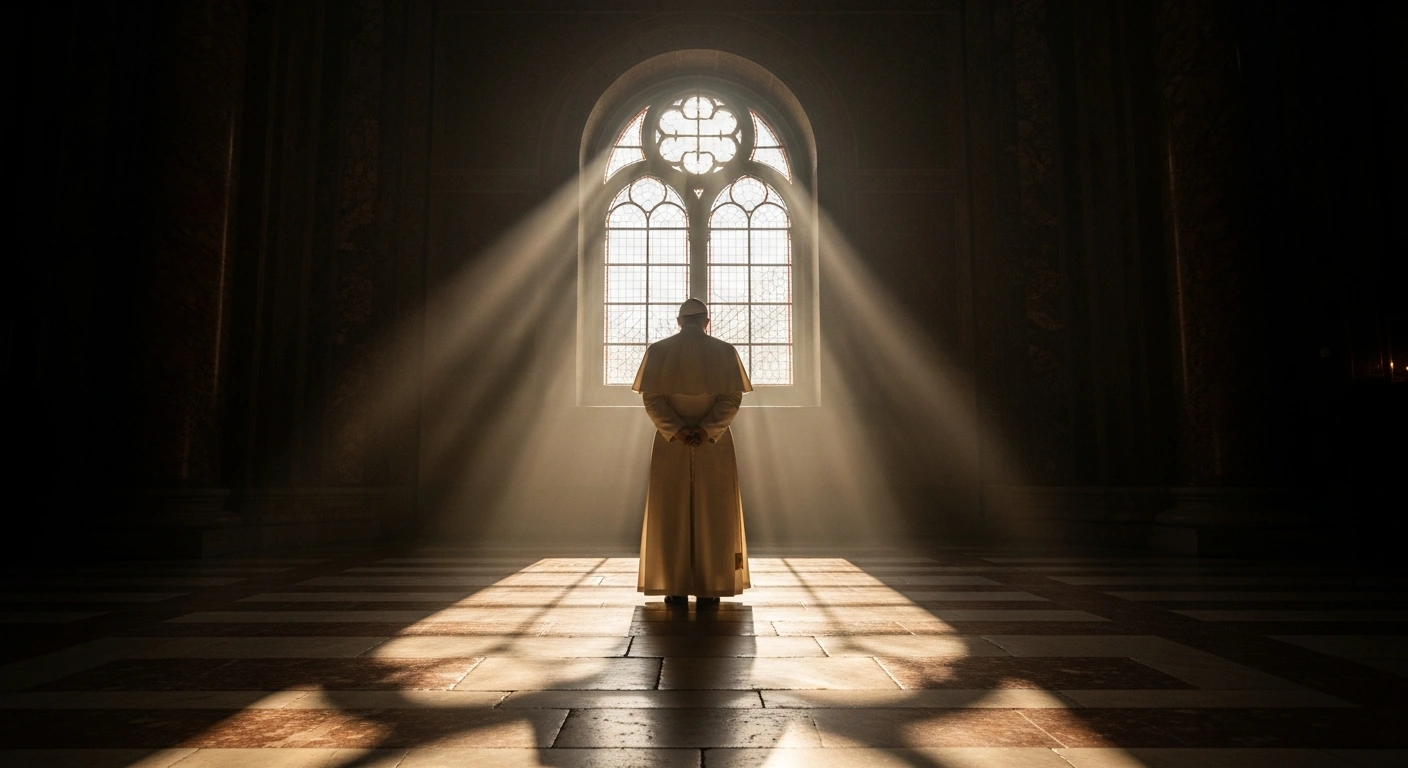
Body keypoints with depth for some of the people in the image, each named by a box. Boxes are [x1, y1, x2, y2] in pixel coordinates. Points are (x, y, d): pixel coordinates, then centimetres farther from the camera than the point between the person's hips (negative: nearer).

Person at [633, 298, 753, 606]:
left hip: (670, 441, 1)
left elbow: (651, 398, -6)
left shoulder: (657, 350, 2)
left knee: (671, 512, 6)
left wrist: (676, 430, -11)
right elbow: (733, 398, -8)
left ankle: (676, 589, 7)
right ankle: (709, 590, 5)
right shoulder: (725, 351, 1)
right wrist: (707, 430, -13)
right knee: (712, 513, 5)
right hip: (714, 442, 0)